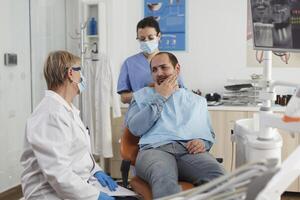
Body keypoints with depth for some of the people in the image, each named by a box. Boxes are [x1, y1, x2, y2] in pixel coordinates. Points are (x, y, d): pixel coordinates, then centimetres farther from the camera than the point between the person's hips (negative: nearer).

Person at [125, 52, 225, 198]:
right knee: (165, 179, -41)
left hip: (190, 150, 2)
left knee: (217, 176, -36)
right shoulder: (142, 95, 23)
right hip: (155, 149, -2)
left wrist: (203, 142, -1)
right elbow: (135, 128, 6)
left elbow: (209, 133, 24)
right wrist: (160, 98, 7)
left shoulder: (197, 100, 30)